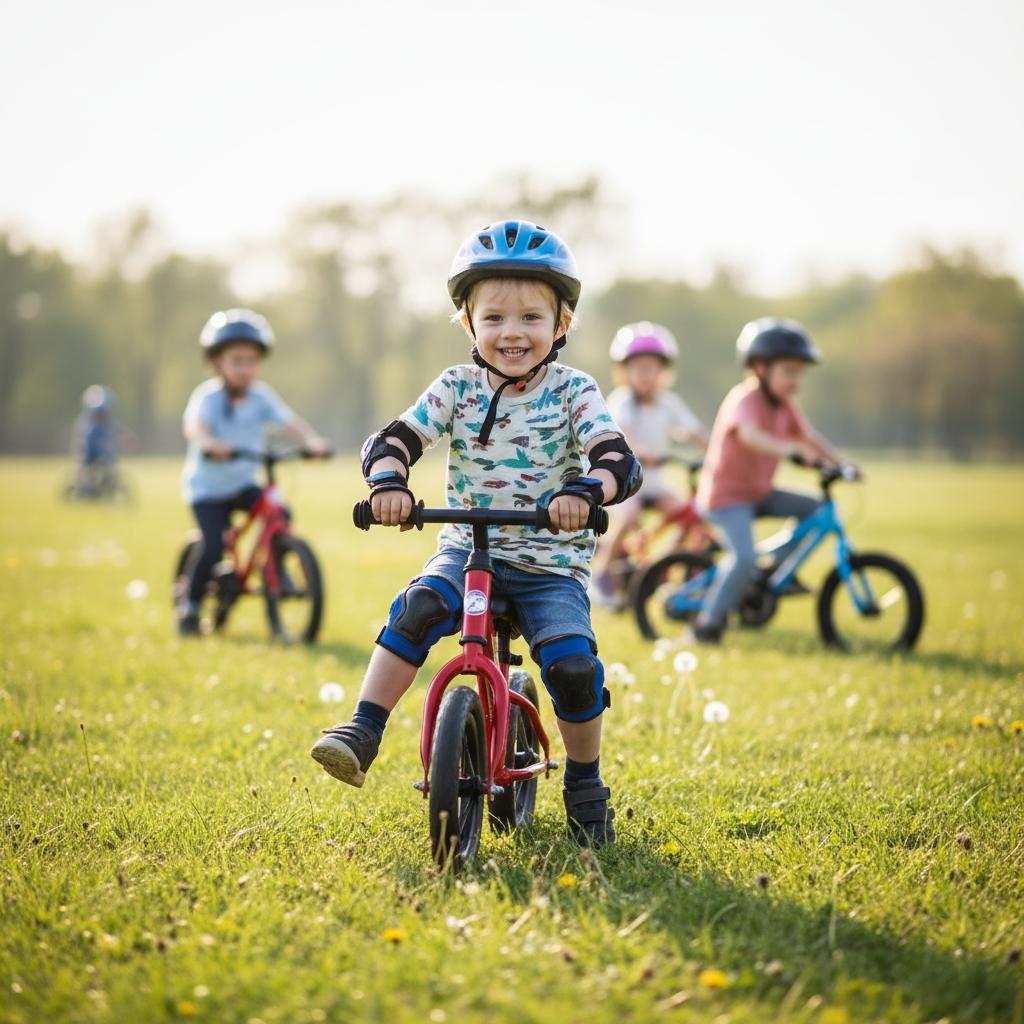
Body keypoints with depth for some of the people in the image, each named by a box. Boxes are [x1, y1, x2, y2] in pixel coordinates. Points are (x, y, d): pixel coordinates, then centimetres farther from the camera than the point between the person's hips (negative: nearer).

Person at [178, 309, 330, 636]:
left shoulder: (262, 396, -5)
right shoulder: (208, 397, -17)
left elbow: (289, 422, -18)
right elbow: (194, 425, -37)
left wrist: (312, 441, -38)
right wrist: (209, 444, -59)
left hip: (243, 483, 4)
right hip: (207, 486, -4)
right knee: (213, 546, -19)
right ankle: (190, 606, 1)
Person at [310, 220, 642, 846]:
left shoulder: (572, 391, -4)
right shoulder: (457, 389, 2)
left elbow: (620, 462, -17)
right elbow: (394, 438, -5)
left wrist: (586, 490, -40)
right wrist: (387, 479, -29)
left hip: (552, 564, -1)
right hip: (469, 548, 2)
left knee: (573, 664, -22)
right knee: (418, 608, -28)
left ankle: (586, 785, 3)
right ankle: (362, 734, -23)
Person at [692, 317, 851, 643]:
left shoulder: (785, 405, 7)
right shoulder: (745, 399, -21)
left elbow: (810, 437, 10)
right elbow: (749, 434, -41)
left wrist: (839, 463, -4)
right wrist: (790, 449, -55)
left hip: (760, 493, 9)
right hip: (727, 495, -9)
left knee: (816, 509, 0)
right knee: (745, 557, -26)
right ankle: (709, 620, -11)